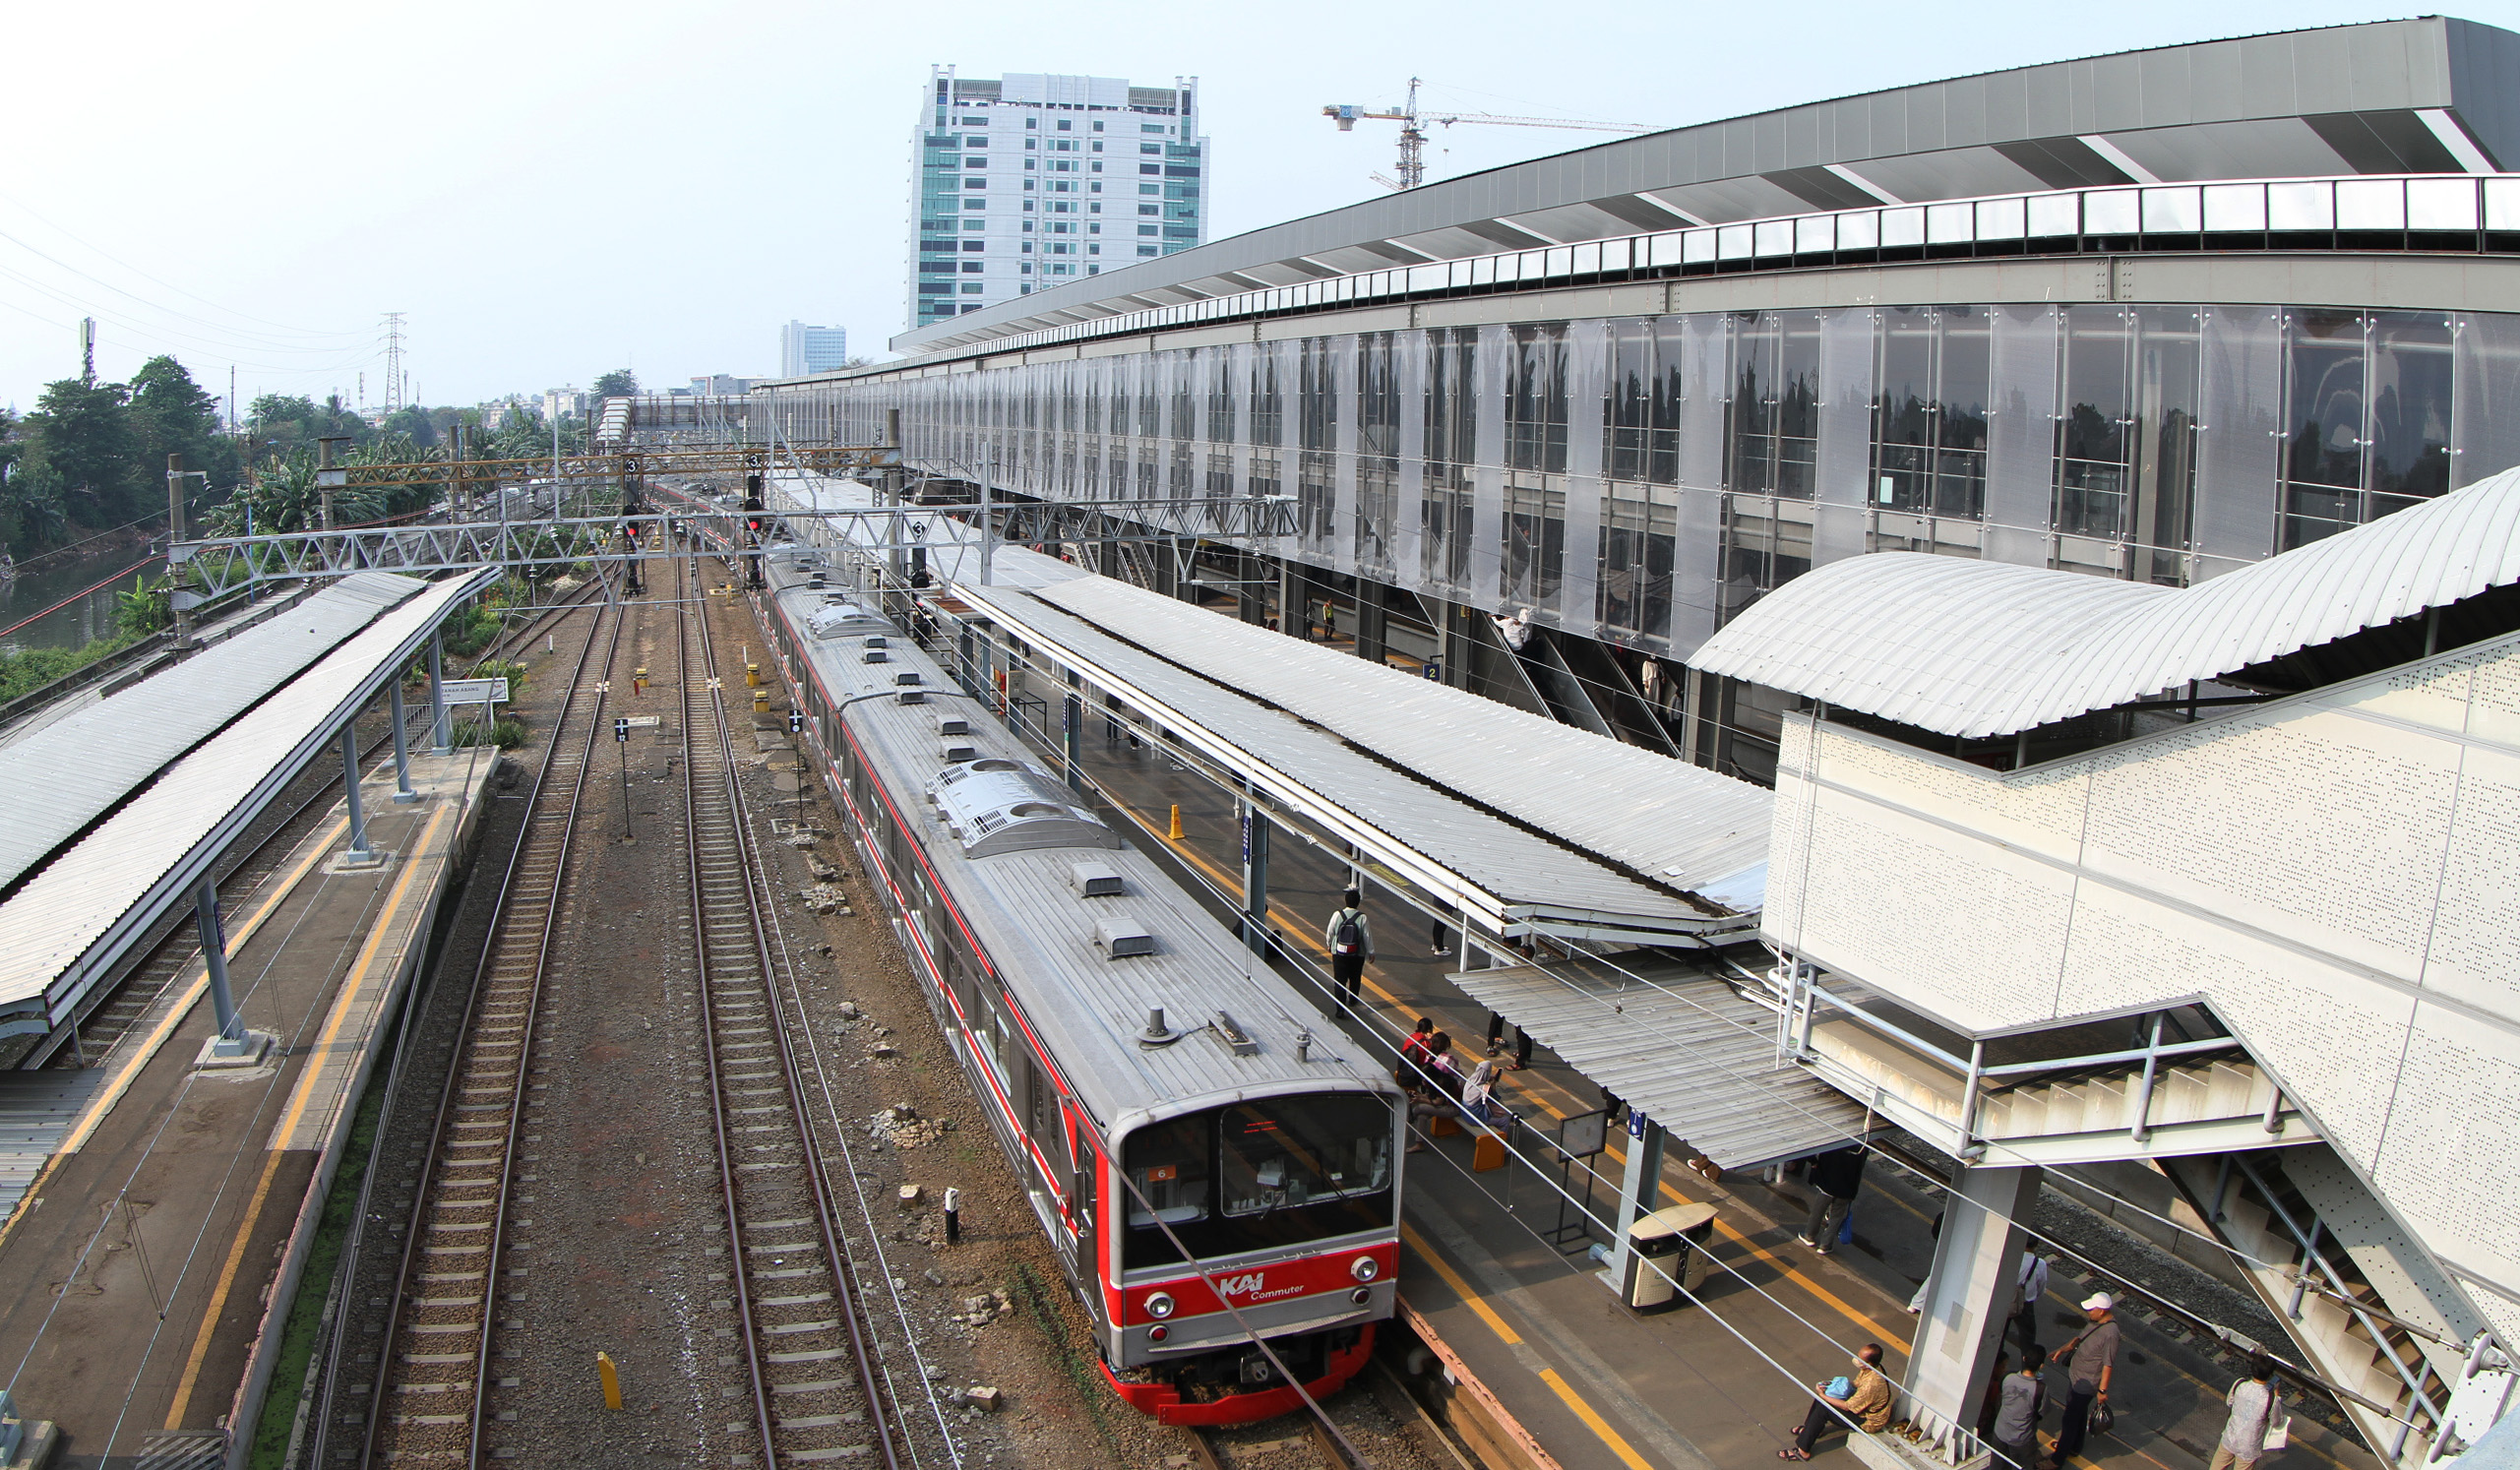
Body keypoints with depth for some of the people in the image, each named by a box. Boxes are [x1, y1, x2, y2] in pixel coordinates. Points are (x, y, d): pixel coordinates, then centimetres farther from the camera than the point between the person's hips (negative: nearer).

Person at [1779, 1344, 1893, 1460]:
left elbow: (1847, 1407, -26)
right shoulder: (1871, 1368, -11)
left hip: (1868, 1422, -9)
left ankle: (1803, 1451, -7)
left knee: (1823, 1408, -18)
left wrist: (1822, 1395, -18)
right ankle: (1808, 1429, 28)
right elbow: (1855, 1384, 9)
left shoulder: (1871, 1385, -38)